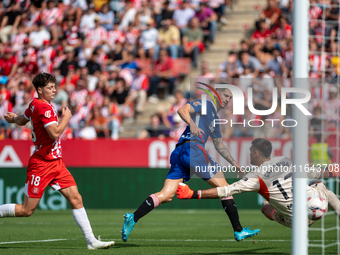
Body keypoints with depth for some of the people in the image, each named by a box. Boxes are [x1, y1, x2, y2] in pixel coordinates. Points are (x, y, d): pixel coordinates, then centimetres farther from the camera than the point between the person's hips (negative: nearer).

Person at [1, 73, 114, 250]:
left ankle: (91, 240, -4)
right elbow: (55, 133, -28)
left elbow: (22, 120, 30)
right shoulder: (44, 108, -17)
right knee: (26, 210, -5)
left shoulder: (35, 104, 11)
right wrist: (66, 117, -10)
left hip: (56, 162, 9)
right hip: (42, 163, -9)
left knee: (76, 199, -2)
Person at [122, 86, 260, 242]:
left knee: (166, 196, -5)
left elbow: (219, 145, 40)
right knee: (223, 187, -2)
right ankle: (238, 231, -1)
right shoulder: (206, 104, 5)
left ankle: (133, 218, -20)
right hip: (192, 148, -9)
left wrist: (233, 163, 40)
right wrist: (192, 124, -28)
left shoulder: (215, 118, 33)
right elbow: (182, 110, -11)